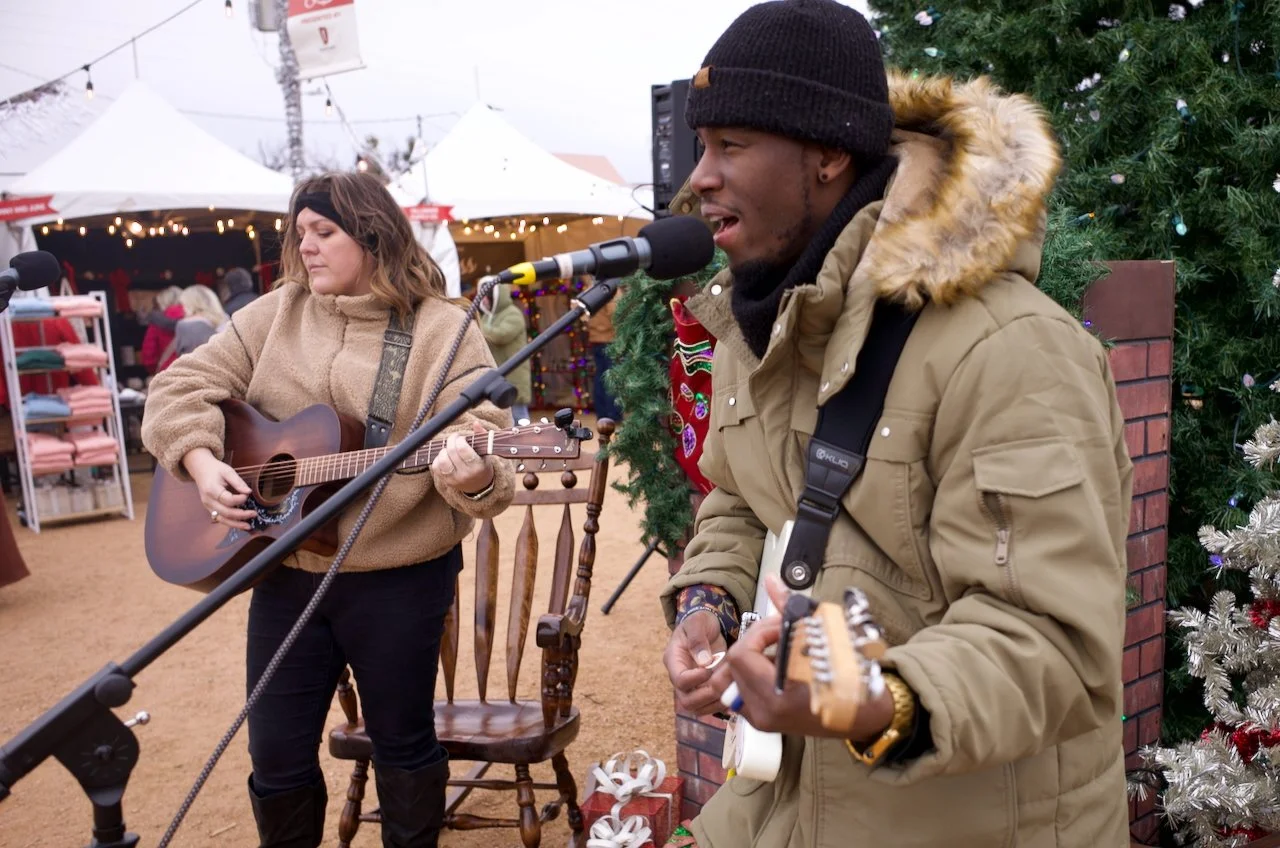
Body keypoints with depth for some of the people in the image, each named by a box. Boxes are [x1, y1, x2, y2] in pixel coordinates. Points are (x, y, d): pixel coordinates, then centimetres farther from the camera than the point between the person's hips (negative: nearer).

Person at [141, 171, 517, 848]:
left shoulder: (443, 330, -8)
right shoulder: (276, 314, 5)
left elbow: (482, 440, -16)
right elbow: (183, 385, 6)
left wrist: (473, 477, -39)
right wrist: (201, 461, -12)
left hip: (400, 578, -3)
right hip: (284, 572, 4)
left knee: (401, 742, 13)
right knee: (275, 755, 13)